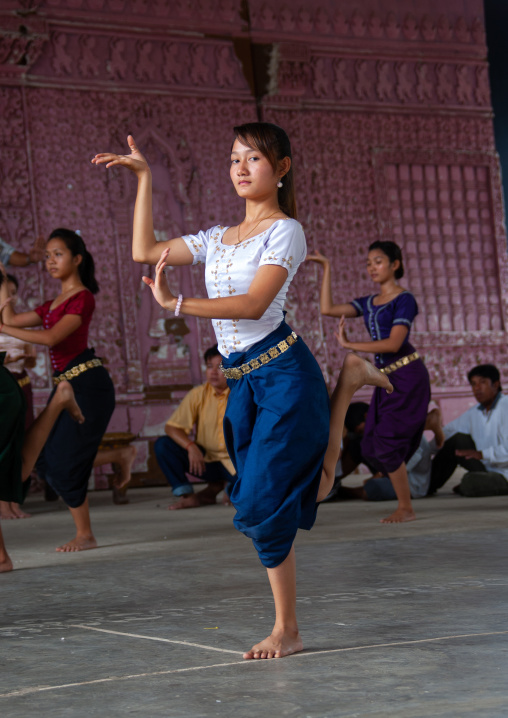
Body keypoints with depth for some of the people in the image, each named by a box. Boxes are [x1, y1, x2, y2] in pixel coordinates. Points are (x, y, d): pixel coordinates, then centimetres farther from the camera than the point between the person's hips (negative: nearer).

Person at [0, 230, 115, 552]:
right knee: (48, 461, 7)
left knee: (63, 462, -9)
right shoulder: (53, 304, 19)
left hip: (87, 383, -9)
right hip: (66, 385, 9)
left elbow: (50, 337, -20)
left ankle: (85, 535, 3)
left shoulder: (83, 298, -9)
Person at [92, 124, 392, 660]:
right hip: (242, 380, 7)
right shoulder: (218, 238, 18)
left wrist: (176, 305, -21)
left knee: (261, 504, -11)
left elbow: (254, 304, -17)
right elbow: (144, 252, 13)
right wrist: (144, 178, 13)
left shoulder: (285, 231, -4)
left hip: (283, 373, -7)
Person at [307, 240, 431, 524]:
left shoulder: (404, 299, -7)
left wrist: (349, 345, -12)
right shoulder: (369, 303, 16)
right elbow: (328, 309, 10)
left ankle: (406, 508, 4)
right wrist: (327, 268, 10)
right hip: (386, 378, 8)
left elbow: (394, 343, -16)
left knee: (387, 441, -9)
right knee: (372, 448, 3)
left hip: (408, 375, -8)